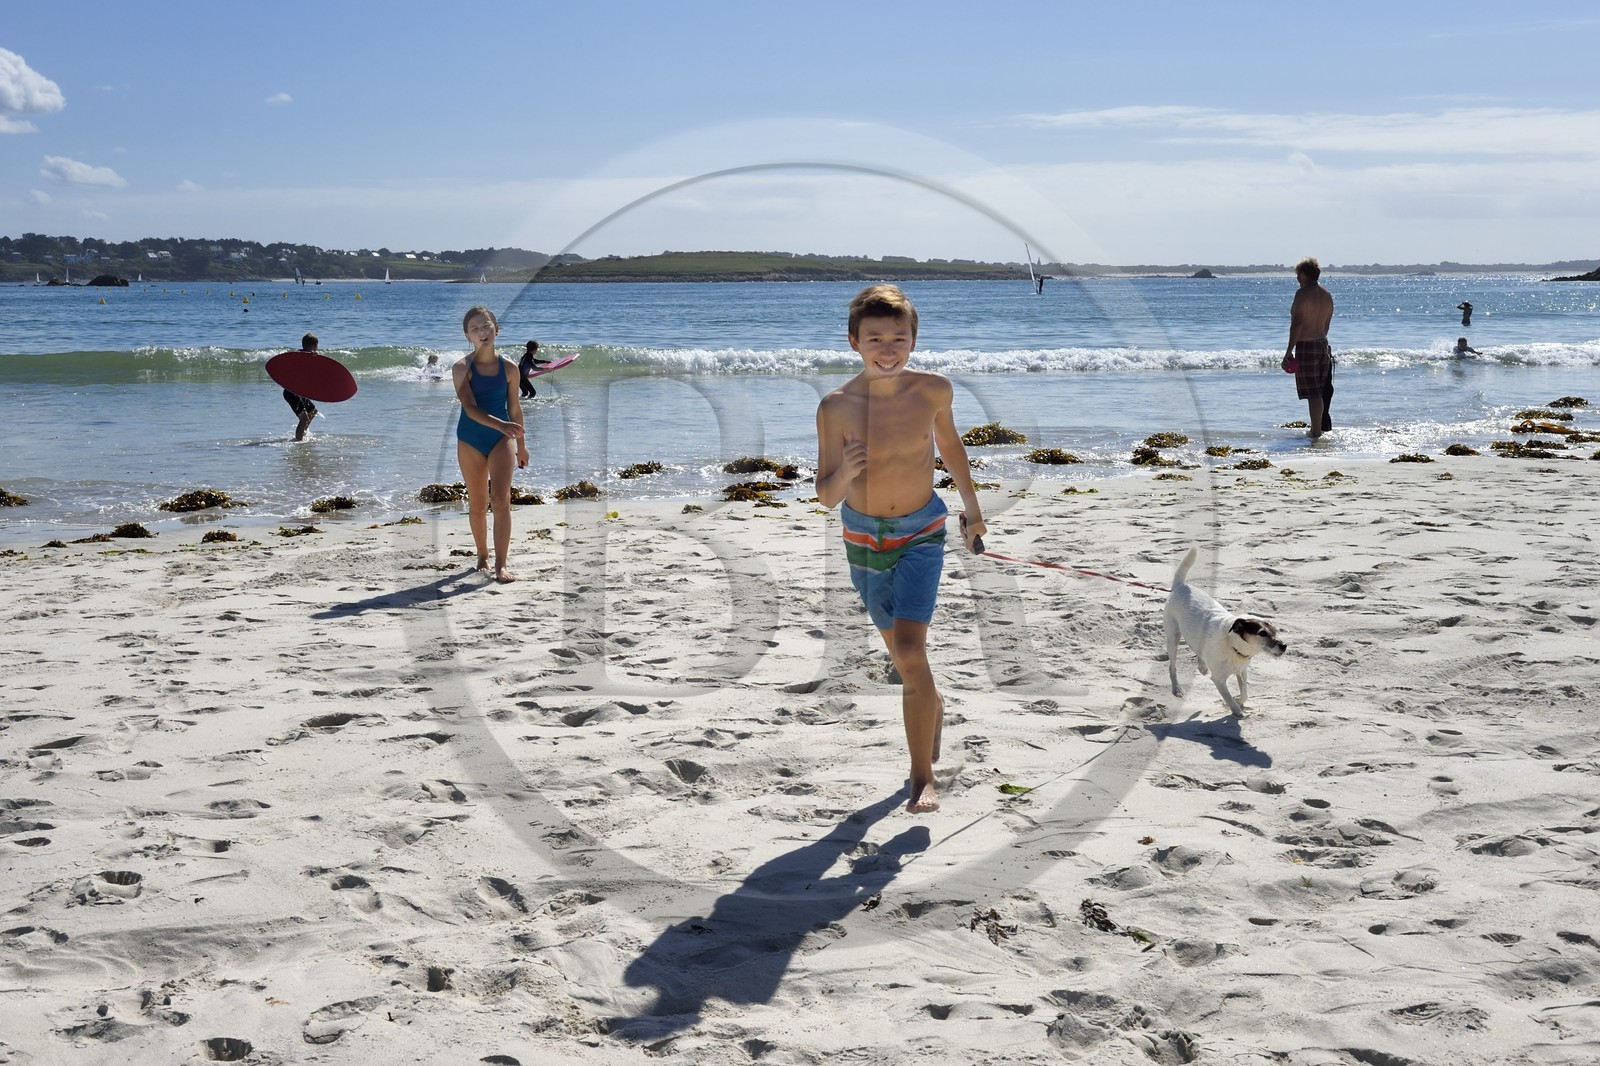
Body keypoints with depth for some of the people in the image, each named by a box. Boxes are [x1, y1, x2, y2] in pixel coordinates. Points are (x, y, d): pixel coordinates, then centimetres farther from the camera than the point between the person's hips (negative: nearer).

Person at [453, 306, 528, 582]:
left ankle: (500, 565, -12)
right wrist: (501, 425, -32)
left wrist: (521, 445, 15)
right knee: (477, 503, 9)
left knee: (501, 500, -11)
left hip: (501, 438, 0)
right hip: (470, 438, 0)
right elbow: (470, 407, -17)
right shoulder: (462, 368, -7)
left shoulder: (508, 367, 0)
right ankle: (482, 556, 27)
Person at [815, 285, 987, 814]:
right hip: (863, 538, 2)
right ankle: (933, 707, 50)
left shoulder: (933, 390, -13)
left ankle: (923, 778, -9)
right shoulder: (836, 406, -17)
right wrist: (844, 474, -34)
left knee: (910, 649, -16)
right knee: (899, 649, 18)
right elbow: (825, 497, -12)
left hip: (920, 534, -1)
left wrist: (972, 506, 19)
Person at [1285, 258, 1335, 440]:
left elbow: (1297, 323, -19)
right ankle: (1323, 425, 23)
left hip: (1306, 345, -8)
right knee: (1321, 390, 16)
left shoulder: (1303, 293, -14)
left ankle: (1316, 431, -3)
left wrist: (1289, 350, -17)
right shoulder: (1327, 295, 11)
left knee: (1312, 392, -5)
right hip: (1323, 344, 8)